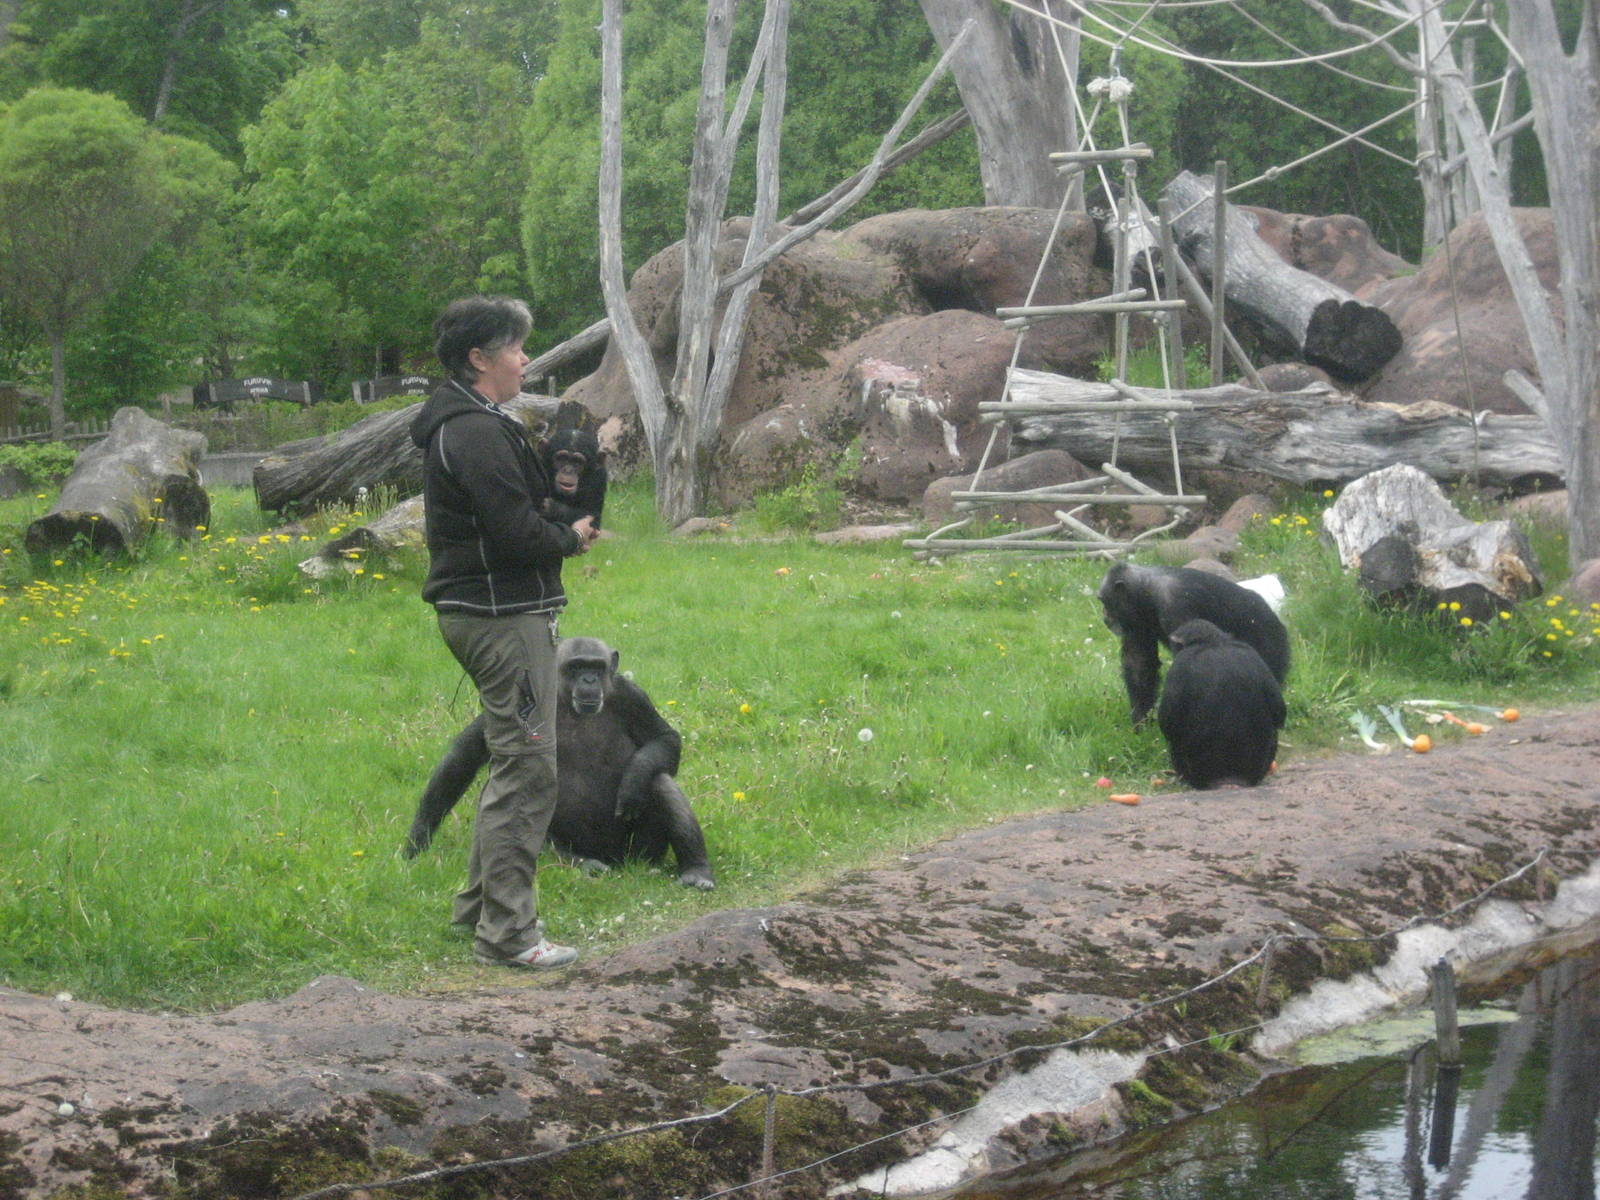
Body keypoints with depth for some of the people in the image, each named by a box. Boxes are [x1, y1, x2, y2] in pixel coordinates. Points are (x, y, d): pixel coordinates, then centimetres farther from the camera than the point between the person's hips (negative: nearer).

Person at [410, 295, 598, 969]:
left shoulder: (460, 426, 17)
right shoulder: (477, 432, -17)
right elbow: (516, 532, -23)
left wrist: (562, 525, 7)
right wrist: (572, 539, -6)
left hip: (484, 611, 11)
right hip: (503, 615, -11)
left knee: (513, 764, 20)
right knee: (527, 770, -8)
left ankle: (480, 904, 28)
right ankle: (506, 932, -6)